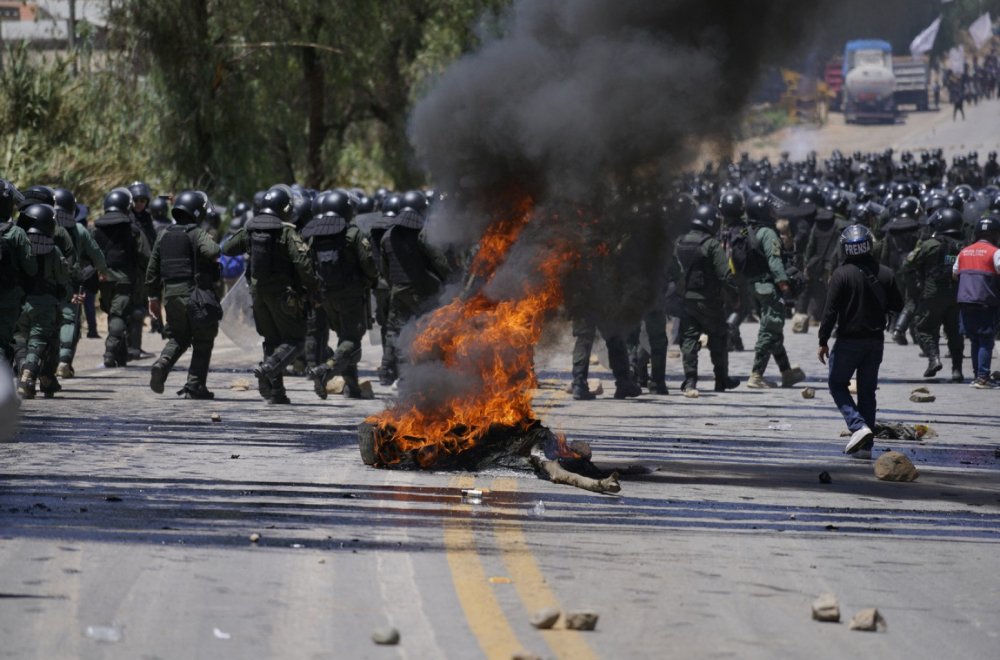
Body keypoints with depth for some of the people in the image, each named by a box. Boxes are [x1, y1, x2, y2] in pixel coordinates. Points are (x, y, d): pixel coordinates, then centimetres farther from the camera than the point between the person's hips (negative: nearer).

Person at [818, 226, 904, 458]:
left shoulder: (841, 275, -14)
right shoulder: (884, 274, -3)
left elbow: (830, 311, -15)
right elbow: (898, 305, 6)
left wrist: (823, 341, -7)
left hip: (848, 341, -4)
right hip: (876, 341, 4)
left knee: (837, 384, 11)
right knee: (867, 391, 12)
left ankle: (858, 426, -11)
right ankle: (866, 445, 10)